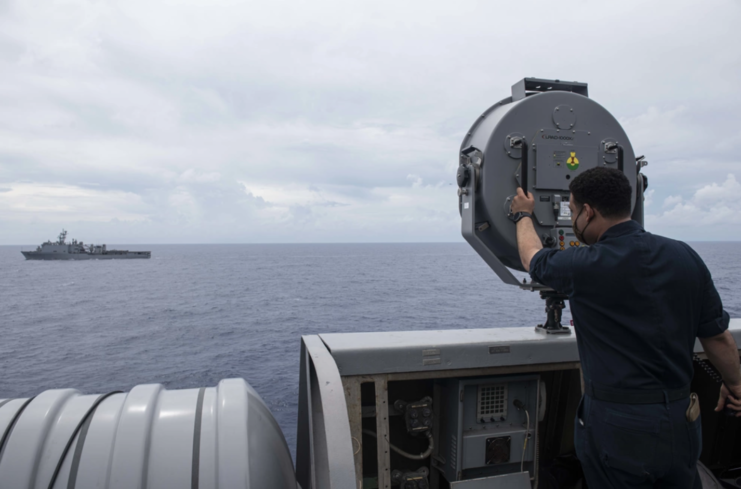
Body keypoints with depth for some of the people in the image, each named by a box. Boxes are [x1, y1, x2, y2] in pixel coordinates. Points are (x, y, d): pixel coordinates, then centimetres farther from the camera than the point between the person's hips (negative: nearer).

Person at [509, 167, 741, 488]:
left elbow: (532, 257, 3)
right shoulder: (684, 256, -4)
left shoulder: (584, 267, -19)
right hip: (681, 421, 5)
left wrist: (524, 215, 21)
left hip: (617, 425, -5)